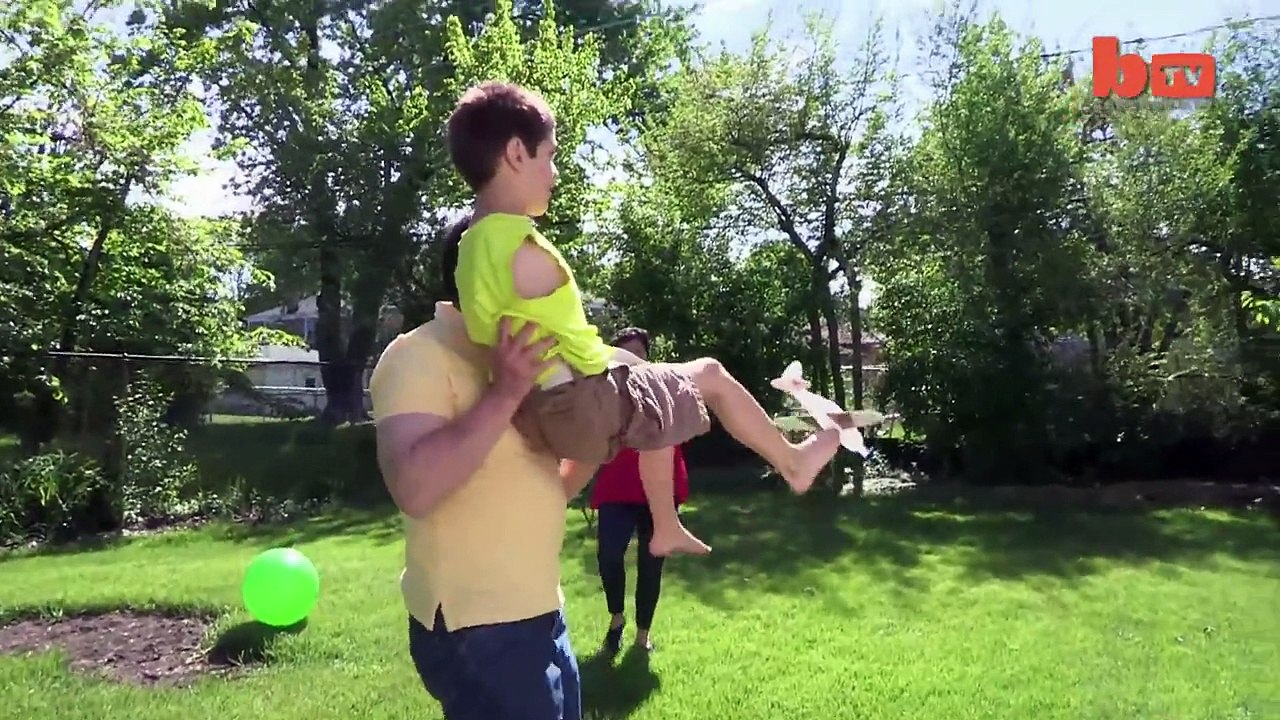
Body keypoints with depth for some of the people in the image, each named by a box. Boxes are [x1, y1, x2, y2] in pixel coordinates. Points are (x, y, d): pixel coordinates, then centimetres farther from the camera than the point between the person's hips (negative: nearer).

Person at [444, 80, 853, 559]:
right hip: (584, 403, -10)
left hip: (547, 409, 10)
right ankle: (793, 462, 32)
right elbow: (573, 350, -21)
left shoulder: (473, 241, 6)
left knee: (660, 398, 33)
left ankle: (666, 530, 44)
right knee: (709, 376, 10)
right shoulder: (525, 251, -23)